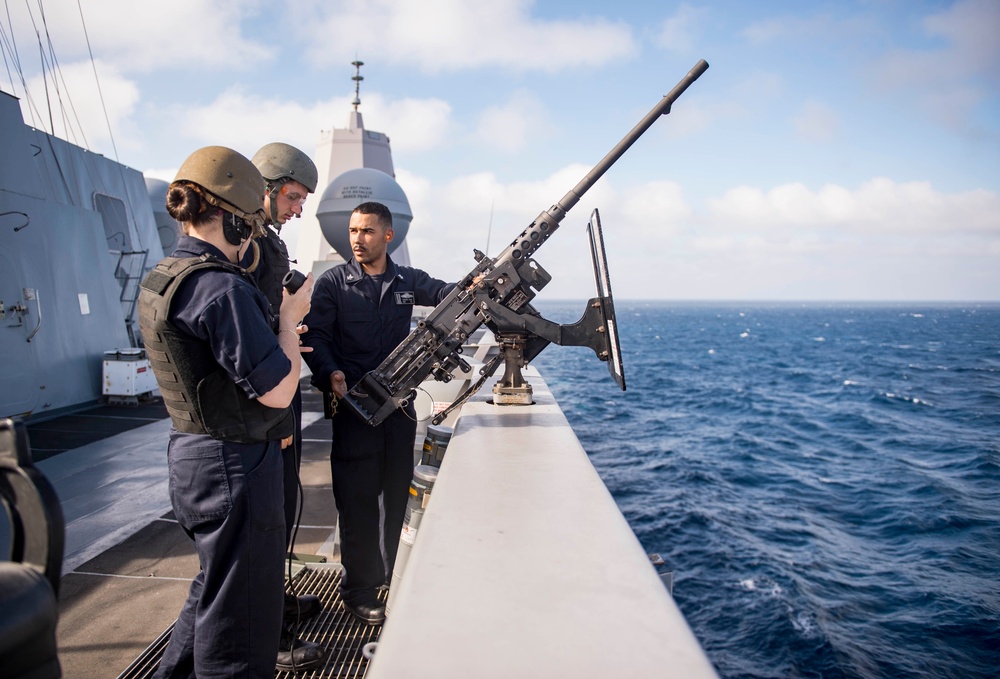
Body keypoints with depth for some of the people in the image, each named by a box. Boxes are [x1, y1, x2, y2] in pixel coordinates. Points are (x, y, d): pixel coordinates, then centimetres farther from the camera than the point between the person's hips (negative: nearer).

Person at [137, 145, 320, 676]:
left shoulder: (157, 280, 6)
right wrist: (290, 319, -9)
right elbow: (276, 391, -22)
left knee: (216, 583, 28)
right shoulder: (221, 287, -24)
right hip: (235, 466, -10)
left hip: (191, 454, 10)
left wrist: (278, 344, 19)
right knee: (239, 606, 7)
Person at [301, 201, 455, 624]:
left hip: (399, 403, 4)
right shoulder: (333, 283, 0)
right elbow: (315, 335, -6)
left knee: (400, 494, 14)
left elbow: (444, 293, -3)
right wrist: (330, 373, -25)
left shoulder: (407, 281, 9)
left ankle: (401, 577, 32)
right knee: (358, 501, 2)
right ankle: (359, 591, 16)